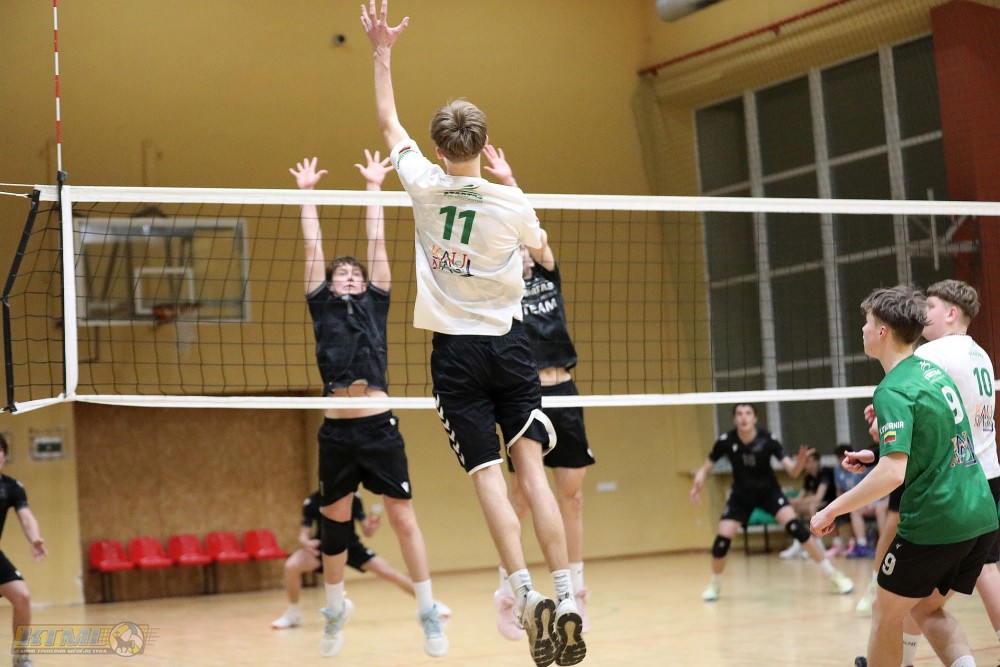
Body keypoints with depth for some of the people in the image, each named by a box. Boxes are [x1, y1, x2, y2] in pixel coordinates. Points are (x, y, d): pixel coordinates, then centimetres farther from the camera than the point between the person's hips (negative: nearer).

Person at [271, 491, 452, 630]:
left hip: (350, 545, 0)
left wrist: (371, 526, -39)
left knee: (387, 572, -13)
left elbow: (367, 532, -15)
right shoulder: (312, 502, -22)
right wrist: (306, 543, -41)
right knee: (291, 566, -28)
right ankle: (293, 614, -4)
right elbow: (303, 534, -17)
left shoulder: (353, 498, -20)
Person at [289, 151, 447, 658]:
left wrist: (374, 187, 21)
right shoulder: (322, 306, 14)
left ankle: (429, 614, 6)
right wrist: (306, 192, 20)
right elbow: (313, 247, 16)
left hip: (379, 426, -1)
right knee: (334, 524, 9)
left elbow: (376, 242, 16)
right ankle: (336, 610, 28)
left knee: (403, 519, -1)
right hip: (336, 430, 1)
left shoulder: (375, 304, 14)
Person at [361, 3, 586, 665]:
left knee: (489, 478, -4)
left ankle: (526, 593, -18)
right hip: (508, 342, 1)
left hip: (455, 351, 0)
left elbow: (388, 119, 12)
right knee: (532, 470, -2)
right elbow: (539, 243, 20)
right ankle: (566, 598, -10)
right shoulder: (511, 202, -5)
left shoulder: (425, 185, -4)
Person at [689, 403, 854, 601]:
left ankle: (832, 573, -12)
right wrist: (698, 484, -28)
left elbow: (792, 472, -24)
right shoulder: (726, 441, -20)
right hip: (741, 494, 1)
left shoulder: (768, 440, -23)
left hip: (769, 490, -1)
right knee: (722, 540, -12)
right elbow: (705, 468, -7)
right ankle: (715, 583, 17)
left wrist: (800, 461, -46)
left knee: (794, 526, -23)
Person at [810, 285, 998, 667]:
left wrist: (832, 510, -18)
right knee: (927, 609, 21)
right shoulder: (933, 371, 11)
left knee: (887, 614, 11)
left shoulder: (893, 390, -16)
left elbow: (893, 473, -26)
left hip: (933, 524, -8)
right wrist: (877, 455, 24)